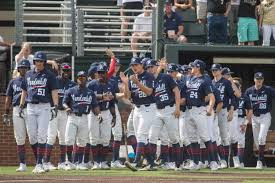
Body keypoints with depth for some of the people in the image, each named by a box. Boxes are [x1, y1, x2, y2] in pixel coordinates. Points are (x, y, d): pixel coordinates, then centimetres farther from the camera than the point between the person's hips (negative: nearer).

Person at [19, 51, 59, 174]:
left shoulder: (49, 75, 1)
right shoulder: (28, 74, 13)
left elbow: (54, 91, -5)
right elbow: (24, 91, 19)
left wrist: (55, 106, -16)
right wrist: (21, 106, 11)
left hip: (44, 107, -4)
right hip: (30, 107, 4)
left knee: (42, 136, -10)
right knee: (32, 136, 2)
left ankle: (39, 164, -11)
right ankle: (38, 159, 15)